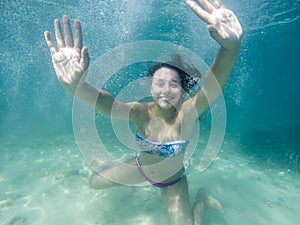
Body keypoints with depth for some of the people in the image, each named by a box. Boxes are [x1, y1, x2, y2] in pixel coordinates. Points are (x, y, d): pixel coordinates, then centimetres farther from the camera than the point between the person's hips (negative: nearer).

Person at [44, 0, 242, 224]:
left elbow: (214, 84, -52)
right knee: (95, 182, 15)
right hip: (141, 167, 2)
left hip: (173, 180, -2)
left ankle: (201, 199, 20)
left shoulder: (187, 113, -32)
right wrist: (74, 85, -67)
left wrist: (232, 46, -71)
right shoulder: (141, 112, -27)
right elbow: (105, 102, -46)